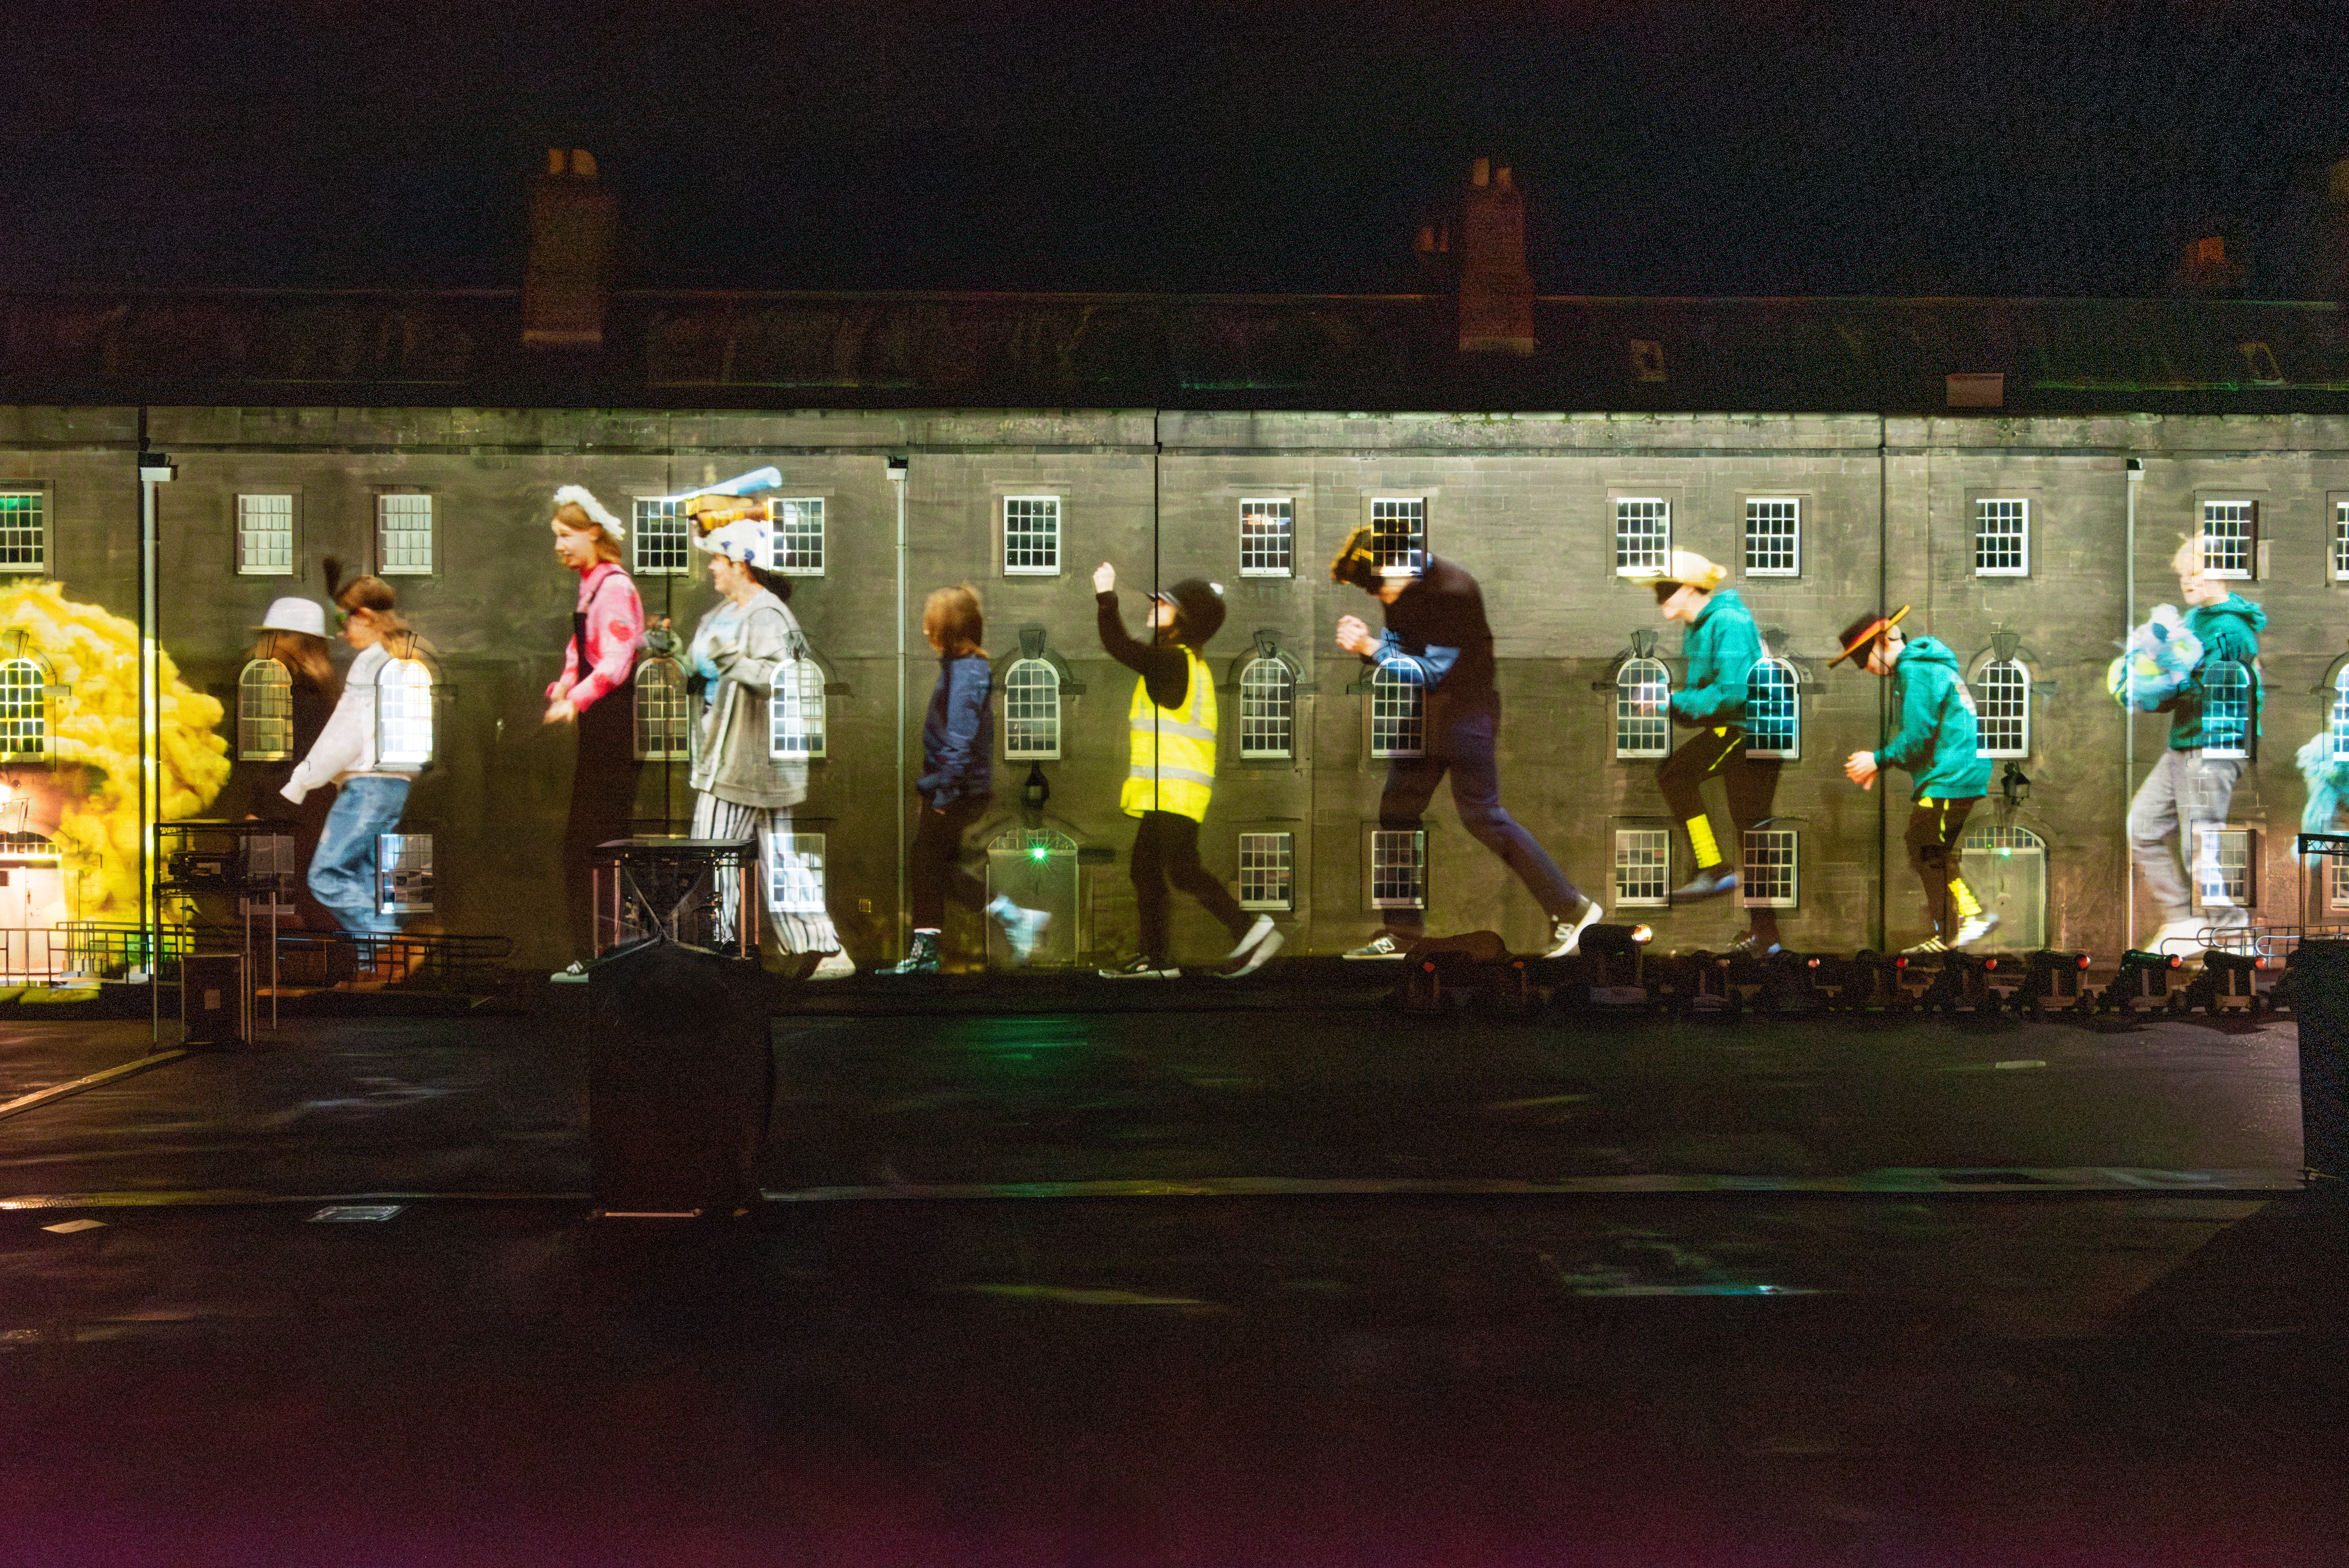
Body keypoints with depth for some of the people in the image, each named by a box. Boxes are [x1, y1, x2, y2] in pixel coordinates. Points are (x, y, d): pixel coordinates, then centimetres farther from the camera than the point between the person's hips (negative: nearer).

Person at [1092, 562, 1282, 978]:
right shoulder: (1186, 663, 18)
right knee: (1145, 869, 11)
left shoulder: (1173, 660, -12)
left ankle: (1250, 929, -9)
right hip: (1165, 792, 10)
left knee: (1181, 869, -12)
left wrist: (1106, 595, -14)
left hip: (1176, 789, -10)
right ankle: (1155, 958, 15)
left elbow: (1120, 646, -20)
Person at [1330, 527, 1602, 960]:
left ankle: (1570, 909, 1)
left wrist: (1373, 648, -23)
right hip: (1424, 719, 9)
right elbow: (1398, 649, 11)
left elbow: (1432, 673, -22)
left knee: (1482, 817, -9)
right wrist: (1363, 641, -9)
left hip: (1465, 710, -9)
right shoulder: (1403, 591, 3)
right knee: (1396, 811, 7)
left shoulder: (1453, 592, -23)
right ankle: (1402, 931, 16)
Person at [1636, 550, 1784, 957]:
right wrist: (1670, 706, 0)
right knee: (1750, 828, 11)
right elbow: (1702, 693, 18)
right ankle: (1765, 935, 17)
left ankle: (1713, 871, -13)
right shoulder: (1698, 629, 15)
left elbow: (1734, 691, -24)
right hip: (1738, 728, 10)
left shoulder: (1728, 622, -15)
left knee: (1674, 773, -18)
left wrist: (1676, 702, -20)